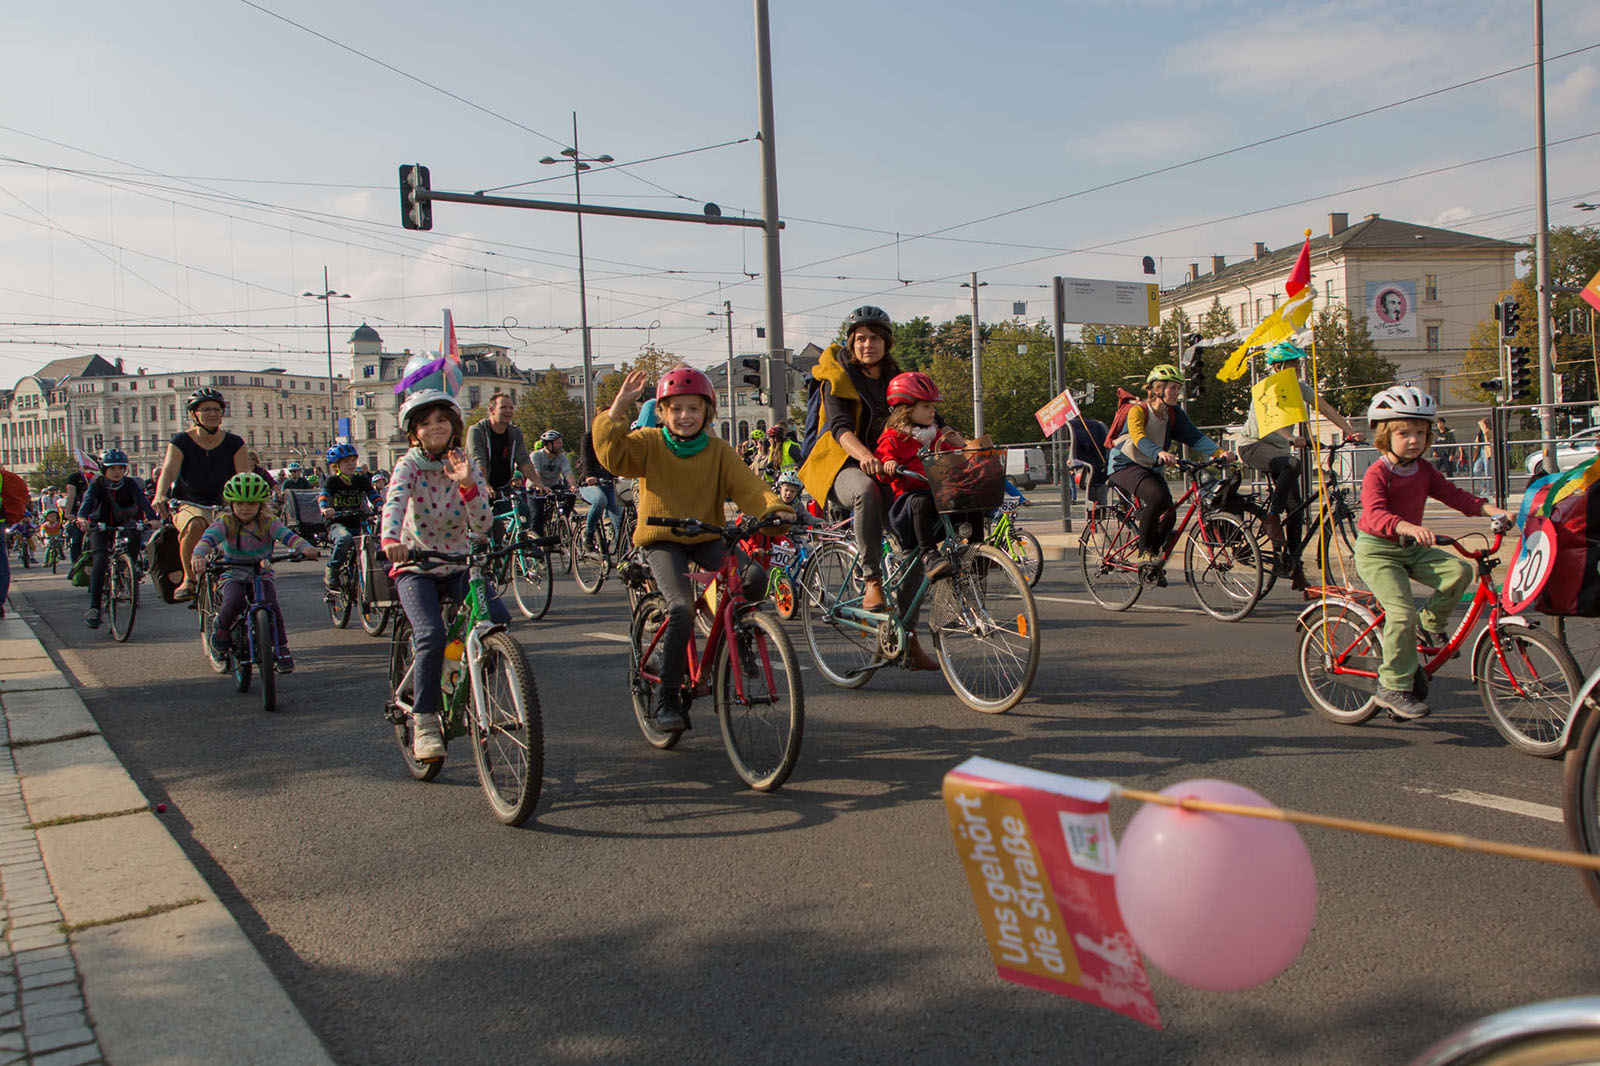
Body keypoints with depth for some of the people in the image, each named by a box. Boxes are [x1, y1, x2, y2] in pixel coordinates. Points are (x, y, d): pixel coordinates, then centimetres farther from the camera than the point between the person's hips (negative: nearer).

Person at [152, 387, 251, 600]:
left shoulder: (234, 443, 2)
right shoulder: (181, 442, -2)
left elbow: (244, 476, -10)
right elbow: (168, 470, -18)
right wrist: (160, 495, -39)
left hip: (224, 506, 2)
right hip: (189, 505, -1)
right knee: (194, 526, -37)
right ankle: (189, 579, -18)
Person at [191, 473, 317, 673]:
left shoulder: (268, 522, -6)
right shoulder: (225, 521, -7)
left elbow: (287, 535, -22)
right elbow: (209, 537, -24)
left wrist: (304, 547, -44)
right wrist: (198, 554, -46)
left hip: (262, 574, 1)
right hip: (234, 575, 0)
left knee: (270, 604, -25)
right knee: (235, 601, -31)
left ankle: (282, 649, -9)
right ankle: (221, 631, 2)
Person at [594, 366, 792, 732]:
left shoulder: (718, 450, 4)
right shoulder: (649, 444, -1)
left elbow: (746, 484, -8)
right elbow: (611, 454, -18)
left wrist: (774, 508, -28)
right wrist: (619, 405, -27)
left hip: (707, 538, 3)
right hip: (662, 540, -3)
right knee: (681, 609, -25)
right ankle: (668, 699, -11)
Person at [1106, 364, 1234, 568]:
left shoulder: (1174, 414, 0)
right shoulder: (1138, 410, -18)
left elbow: (1195, 437, -10)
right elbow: (1139, 437, -37)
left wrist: (1218, 452, -28)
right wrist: (1160, 453, -56)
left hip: (1150, 468, 7)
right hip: (1125, 466, -7)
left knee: (1168, 516, -8)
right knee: (1158, 498, -31)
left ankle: (1153, 559, 15)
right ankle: (1144, 551, -17)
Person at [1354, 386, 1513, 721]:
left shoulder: (1423, 469, 6)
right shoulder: (1377, 473, -18)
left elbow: (1451, 493, 4)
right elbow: (1375, 514, -33)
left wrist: (1490, 509, -11)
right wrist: (1408, 527, -51)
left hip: (1411, 548, 7)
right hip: (1376, 550, -7)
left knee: (1459, 570, -16)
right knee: (1402, 612, -20)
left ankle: (1430, 623, 8)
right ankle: (1392, 689, -10)